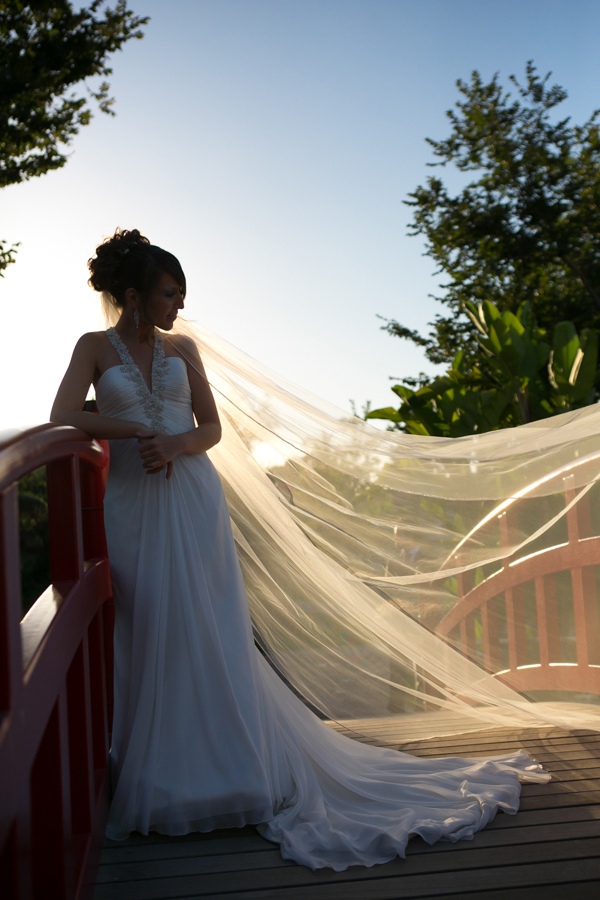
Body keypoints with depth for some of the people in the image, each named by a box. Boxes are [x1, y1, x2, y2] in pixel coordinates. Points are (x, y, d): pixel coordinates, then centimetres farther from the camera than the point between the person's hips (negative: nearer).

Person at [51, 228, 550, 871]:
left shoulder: (181, 349, 11)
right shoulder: (96, 348, 4)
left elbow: (211, 428, 8)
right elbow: (63, 420, -9)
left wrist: (175, 444, -12)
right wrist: (136, 432, -14)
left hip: (192, 501, 2)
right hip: (131, 506, -1)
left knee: (210, 632, 0)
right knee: (149, 635, 0)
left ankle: (221, 761, 12)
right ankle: (162, 767, 15)